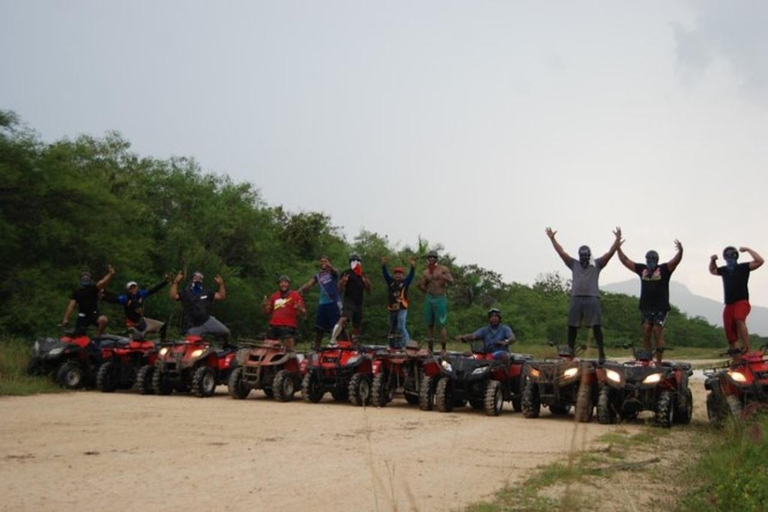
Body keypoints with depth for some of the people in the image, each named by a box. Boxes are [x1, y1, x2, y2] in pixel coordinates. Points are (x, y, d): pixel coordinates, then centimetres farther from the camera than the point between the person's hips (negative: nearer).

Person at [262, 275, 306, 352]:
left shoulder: (295, 295, 4)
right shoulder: (274, 296, 18)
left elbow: (303, 313, 0)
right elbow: (268, 312, 23)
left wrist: (299, 308, -22)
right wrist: (265, 306, 2)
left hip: (288, 327, -5)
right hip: (273, 326, 5)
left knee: (289, 349, -16)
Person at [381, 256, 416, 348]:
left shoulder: (405, 282, 1)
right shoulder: (390, 282, 9)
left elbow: (411, 275, -11)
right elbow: (385, 274, 1)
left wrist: (413, 266, -27)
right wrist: (383, 265, -14)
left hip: (402, 309, -5)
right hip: (392, 309, 5)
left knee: (401, 327, -18)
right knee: (392, 329, 12)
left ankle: (407, 343, -14)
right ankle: (393, 346, 22)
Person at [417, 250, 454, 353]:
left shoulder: (443, 269, -1)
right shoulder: (426, 272, 12)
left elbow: (451, 281, -11)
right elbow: (422, 286, 18)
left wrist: (443, 277, -27)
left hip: (440, 299, -5)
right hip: (429, 299, 5)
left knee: (441, 325, -8)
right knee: (429, 324, 8)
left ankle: (443, 349, -6)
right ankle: (430, 348, 16)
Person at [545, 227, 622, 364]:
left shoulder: (597, 264, 12)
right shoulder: (574, 264, 17)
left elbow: (610, 253, 3)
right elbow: (561, 252, 15)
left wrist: (617, 240, -7)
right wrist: (552, 239, 11)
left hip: (592, 298, -3)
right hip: (576, 298, 3)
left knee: (596, 326, -7)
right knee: (572, 326, 5)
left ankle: (601, 353, -4)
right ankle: (570, 351, 14)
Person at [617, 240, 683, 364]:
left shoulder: (664, 269, 2)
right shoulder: (641, 269, 11)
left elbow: (675, 261, -14)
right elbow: (625, 260, 16)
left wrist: (680, 251, -33)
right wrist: (618, 248, 10)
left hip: (661, 308, -4)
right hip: (645, 307, 4)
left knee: (657, 333, -6)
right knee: (646, 333, 1)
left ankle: (658, 362, -3)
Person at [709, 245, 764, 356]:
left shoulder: (743, 267, 1)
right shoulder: (724, 270, 16)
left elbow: (759, 261, -11)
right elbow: (712, 270, 35)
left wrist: (748, 250, -9)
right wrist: (712, 260, 17)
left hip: (742, 302, -6)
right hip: (729, 304, 6)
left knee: (739, 319, -37)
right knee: (729, 333, 4)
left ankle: (746, 348, -38)